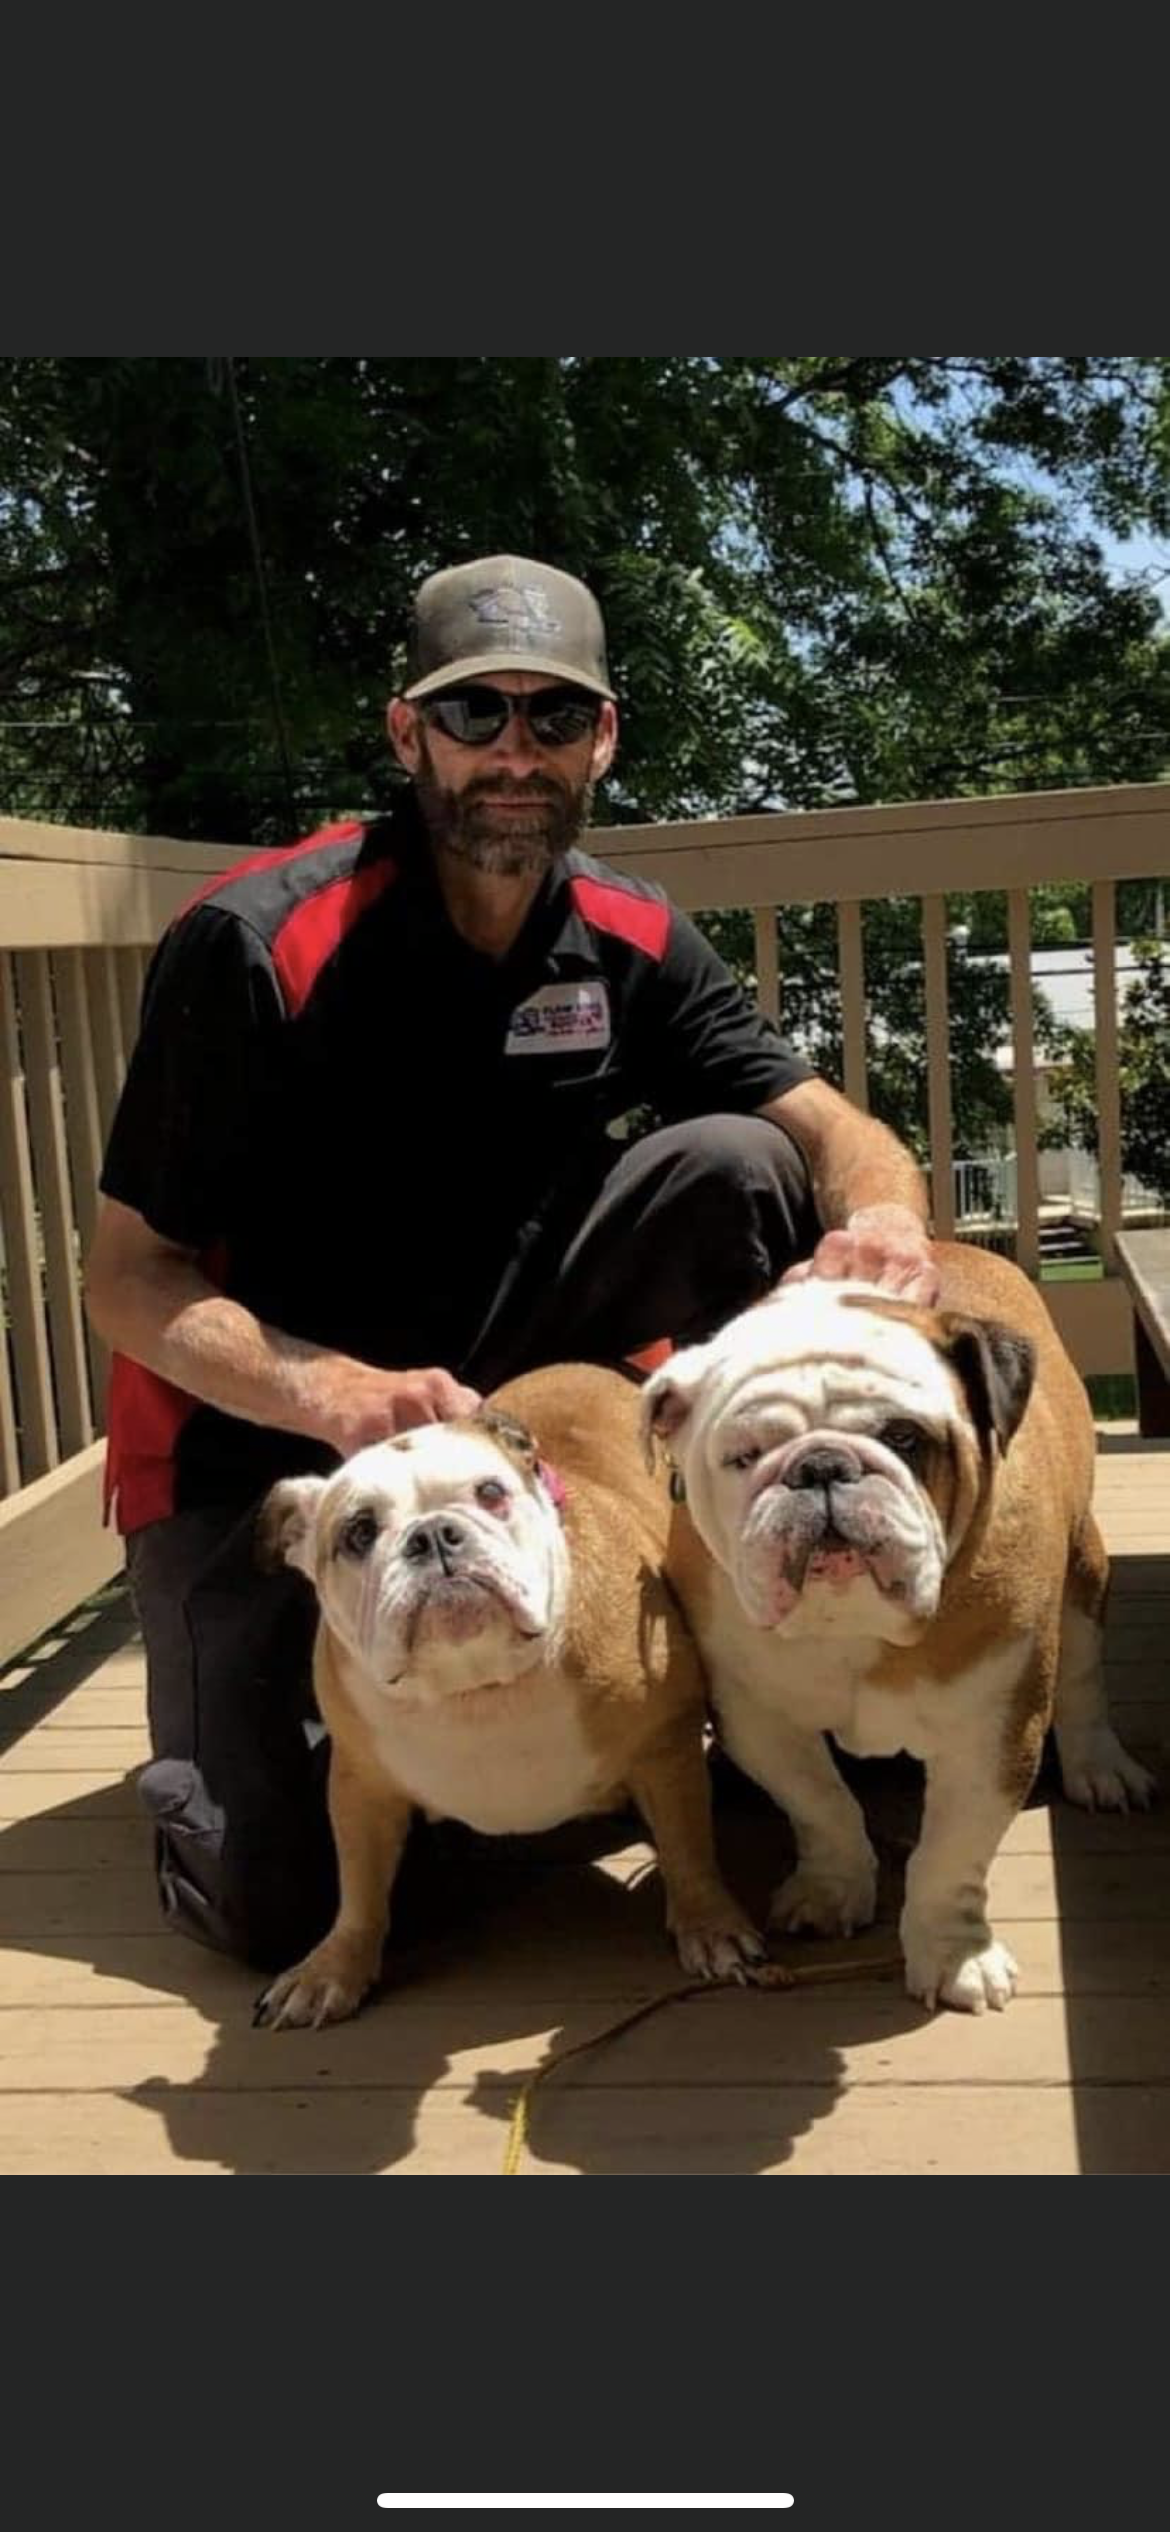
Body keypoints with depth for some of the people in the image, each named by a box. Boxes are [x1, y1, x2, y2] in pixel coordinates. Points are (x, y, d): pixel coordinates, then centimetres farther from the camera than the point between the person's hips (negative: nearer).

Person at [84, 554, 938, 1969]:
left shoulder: (630, 945, -4)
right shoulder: (255, 945, -20)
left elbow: (834, 1131, -8)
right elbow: (126, 1277, -18)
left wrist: (883, 1222, -34)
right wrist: (338, 1393, -36)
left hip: (491, 1382, 4)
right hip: (255, 1440, -4)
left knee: (739, 1166, -16)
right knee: (283, 1907, -17)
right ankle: (210, 1732, 19)